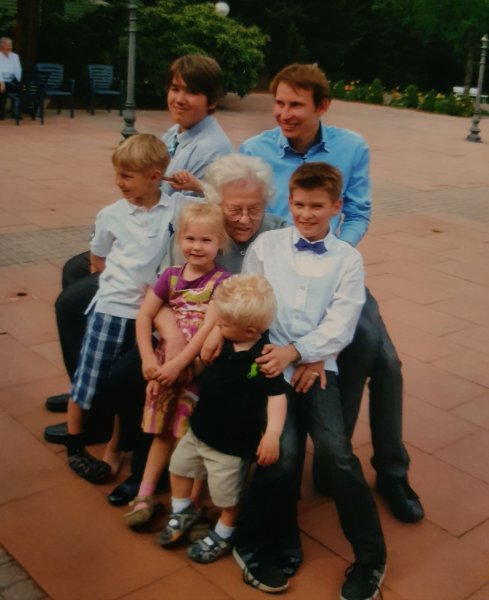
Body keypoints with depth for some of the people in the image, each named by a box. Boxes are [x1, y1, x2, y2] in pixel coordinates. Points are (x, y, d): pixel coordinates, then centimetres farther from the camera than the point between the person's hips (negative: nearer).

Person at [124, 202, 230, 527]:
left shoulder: (221, 281, -8)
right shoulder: (171, 276, 6)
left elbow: (209, 328, -17)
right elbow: (145, 316, 4)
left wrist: (178, 364, -21)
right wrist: (148, 358, -7)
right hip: (165, 363, 4)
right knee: (164, 431, 14)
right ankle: (145, 494, 25)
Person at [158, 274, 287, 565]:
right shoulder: (221, 342, -6)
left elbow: (277, 396, -24)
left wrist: (272, 433, -34)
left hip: (232, 441, -7)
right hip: (200, 429, 8)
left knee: (227, 495, 10)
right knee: (179, 465, 25)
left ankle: (224, 535, 39)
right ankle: (183, 512, 50)